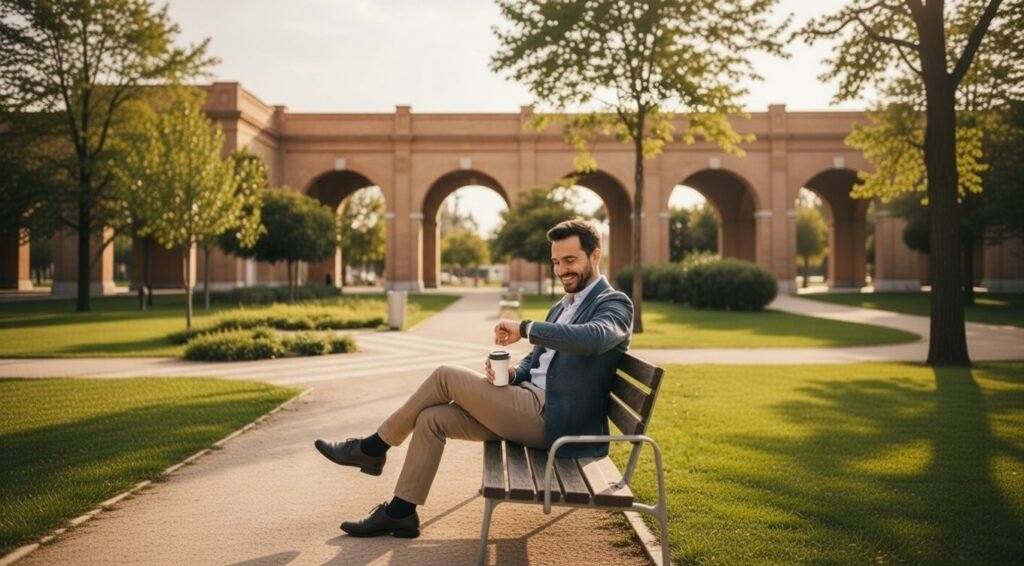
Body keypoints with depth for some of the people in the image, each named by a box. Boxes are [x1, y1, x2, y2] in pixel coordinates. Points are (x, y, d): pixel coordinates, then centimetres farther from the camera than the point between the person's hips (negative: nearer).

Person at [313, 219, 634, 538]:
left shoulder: (614, 304, -6)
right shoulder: (562, 307, 22)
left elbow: (595, 337, -30)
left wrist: (525, 328, -29)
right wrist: (511, 373, -1)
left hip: (549, 417, -9)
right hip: (529, 405, 9)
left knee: (445, 377, -13)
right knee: (432, 419, -5)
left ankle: (374, 448, 4)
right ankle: (400, 513, 3)